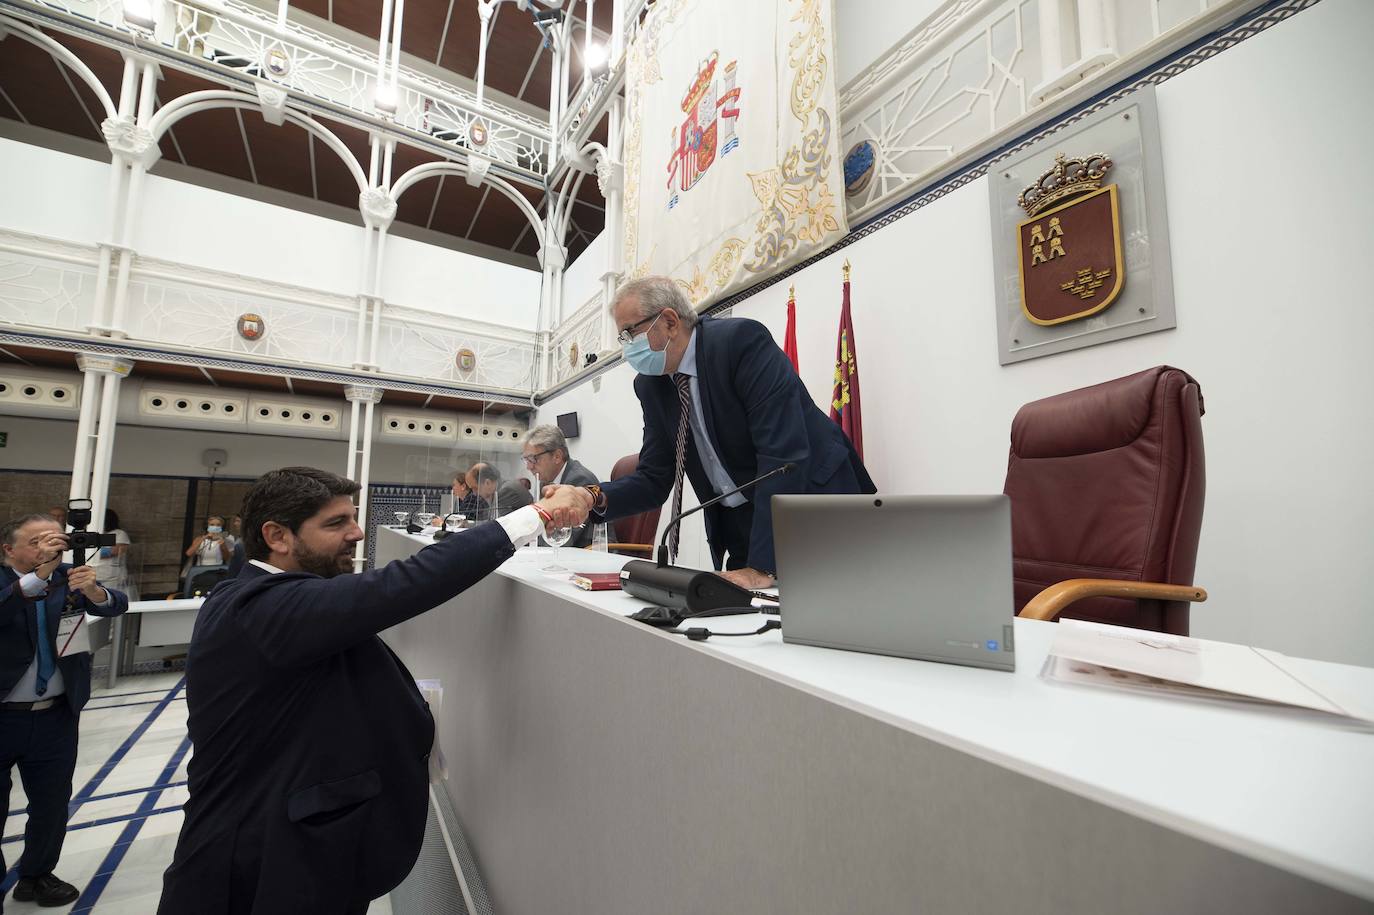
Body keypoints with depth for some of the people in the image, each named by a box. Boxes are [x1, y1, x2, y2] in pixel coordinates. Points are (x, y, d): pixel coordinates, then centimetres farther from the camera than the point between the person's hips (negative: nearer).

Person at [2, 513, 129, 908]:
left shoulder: (68, 577, -4)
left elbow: (117, 605, -16)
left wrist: (93, 589, -36)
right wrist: (37, 576, -42)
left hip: (56, 716, 3)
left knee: (53, 803, 15)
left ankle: (36, 876, 35)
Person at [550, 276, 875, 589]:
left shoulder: (742, 340, -20)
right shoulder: (651, 384, 1)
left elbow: (784, 452, -27)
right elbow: (654, 477, 2)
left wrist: (762, 566, -29)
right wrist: (596, 498, -18)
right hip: (740, 528, 5)